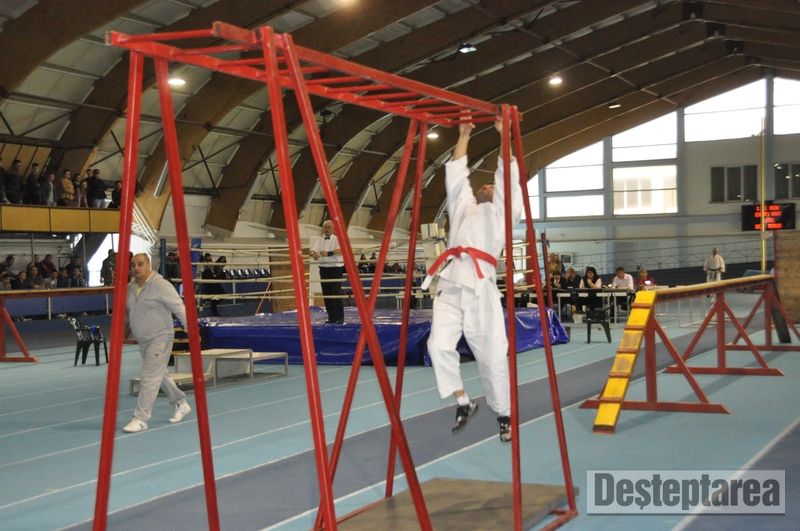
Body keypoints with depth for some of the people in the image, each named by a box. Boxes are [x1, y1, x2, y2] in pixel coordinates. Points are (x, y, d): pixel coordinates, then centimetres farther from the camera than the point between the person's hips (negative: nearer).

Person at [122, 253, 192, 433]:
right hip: (142, 341, 8)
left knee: (149, 378, -9)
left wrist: (191, 330, -17)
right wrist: (125, 331, 19)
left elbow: (179, 308, -15)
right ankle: (181, 404, 36)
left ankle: (141, 418, -6)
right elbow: (127, 313, 21)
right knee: (160, 375, 18)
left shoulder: (161, 286, -15)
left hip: (160, 338, -8)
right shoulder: (130, 287, 7)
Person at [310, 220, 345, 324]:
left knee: (336, 293, -9)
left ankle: (340, 318, -4)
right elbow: (313, 250, 1)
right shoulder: (319, 240, 12)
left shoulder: (337, 239, -3)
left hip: (336, 268, -5)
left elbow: (341, 250, -21)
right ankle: (331, 318, 13)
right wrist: (314, 254, -25)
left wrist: (329, 253, -37)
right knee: (326, 293, 6)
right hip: (323, 268, 5)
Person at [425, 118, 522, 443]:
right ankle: (463, 402, 5)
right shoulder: (463, 206, 31)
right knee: (439, 345, -13)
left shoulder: (503, 211, 19)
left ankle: (504, 415, 15)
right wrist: (464, 136, 31)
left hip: (481, 285, -4)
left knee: (491, 354, -1)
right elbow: (455, 174, 30)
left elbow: (508, 176, 12)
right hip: (450, 283, 4)